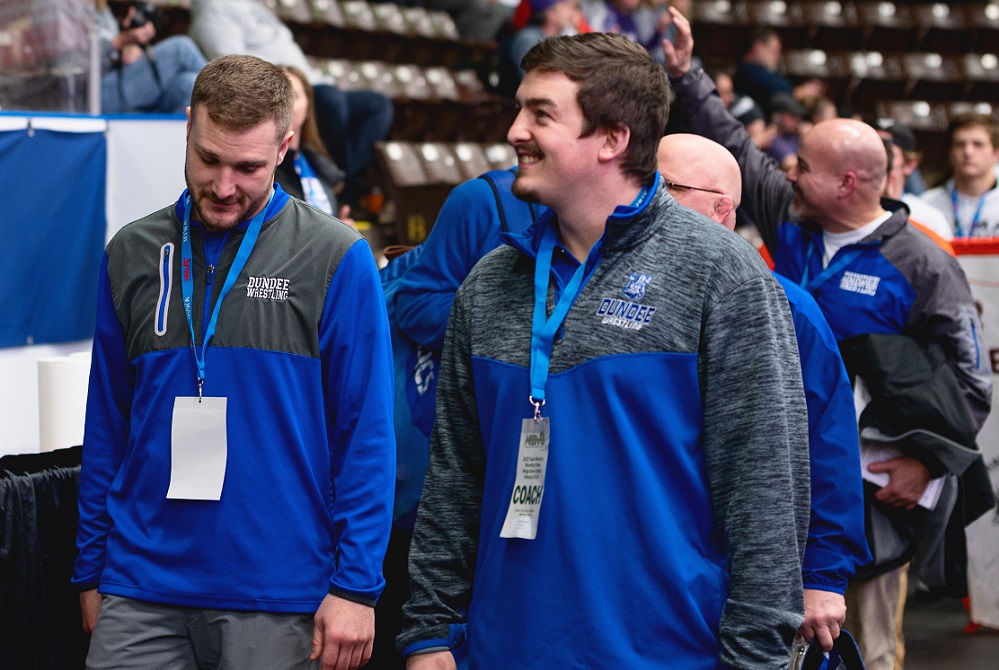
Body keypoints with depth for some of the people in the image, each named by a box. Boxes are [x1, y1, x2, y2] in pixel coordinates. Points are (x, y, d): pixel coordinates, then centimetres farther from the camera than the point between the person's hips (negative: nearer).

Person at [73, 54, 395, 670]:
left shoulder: (336, 258, -4)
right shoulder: (132, 255, 7)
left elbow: (367, 433, -5)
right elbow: (107, 426, 12)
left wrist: (356, 585, -9)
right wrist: (92, 570, 10)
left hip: (279, 596, -3)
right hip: (142, 591, 3)